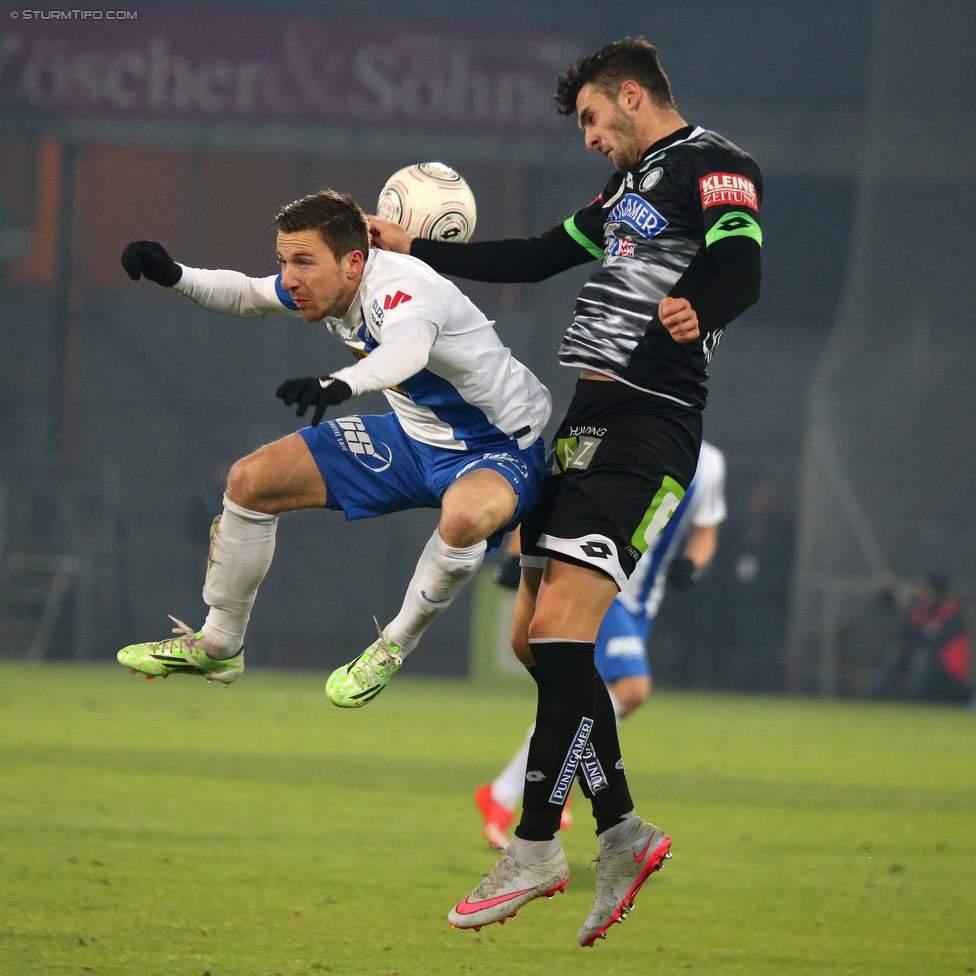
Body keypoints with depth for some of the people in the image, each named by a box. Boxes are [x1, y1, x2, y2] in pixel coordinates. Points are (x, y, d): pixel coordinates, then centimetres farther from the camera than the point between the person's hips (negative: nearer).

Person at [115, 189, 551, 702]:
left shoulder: (402, 290, -34)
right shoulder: (324, 282, -8)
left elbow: (408, 347, -59)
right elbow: (248, 296, 13)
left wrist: (340, 384, -79)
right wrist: (175, 275, -6)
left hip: (499, 450, -8)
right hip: (415, 434, 8)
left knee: (465, 514, -43)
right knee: (250, 480, 1)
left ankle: (395, 646, -15)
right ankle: (218, 646, 19)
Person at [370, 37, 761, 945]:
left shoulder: (711, 163, -5)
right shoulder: (629, 188, 25)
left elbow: (741, 265, -22)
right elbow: (535, 257, 35)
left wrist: (697, 311, -43)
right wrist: (413, 248, 38)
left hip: (646, 425, -10)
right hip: (581, 424, 10)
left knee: (560, 626, -16)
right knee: (535, 640, 7)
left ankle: (535, 845, -9)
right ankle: (621, 832, 12)